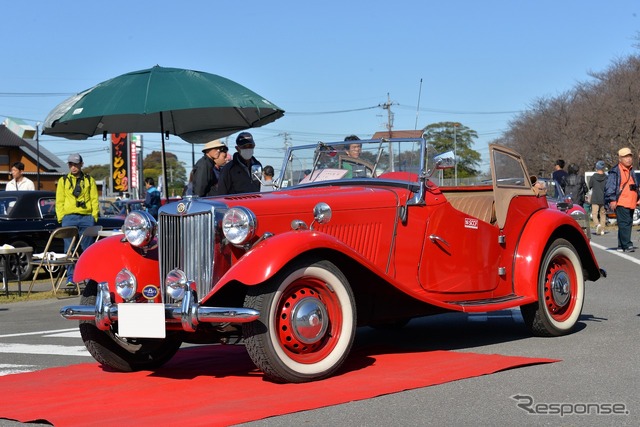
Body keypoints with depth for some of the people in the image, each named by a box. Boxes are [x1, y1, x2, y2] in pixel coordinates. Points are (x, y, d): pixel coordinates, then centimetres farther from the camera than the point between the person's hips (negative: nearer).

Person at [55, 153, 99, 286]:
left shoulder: (89, 180, 12)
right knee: (69, 249, -1)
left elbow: (94, 199, 9)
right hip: (69, 217, 0)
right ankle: (70, 277, 3)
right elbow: (59, 201, 9)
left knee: (88, 249, 2)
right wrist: (60, 217, -1)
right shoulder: (63, 180, 11)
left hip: (86, 217, 0)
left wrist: (94, 216, -1)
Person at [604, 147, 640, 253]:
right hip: (620, 203, -9)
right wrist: (612, 200, -17)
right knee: (624, 224, -13)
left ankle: (621, 246, 14)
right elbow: (610, 187, -11)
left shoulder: (631, 171, 20)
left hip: (630, 203, 9)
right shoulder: (615, 171, -7)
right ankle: (627, 245, -15)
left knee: (628, 224, 9)